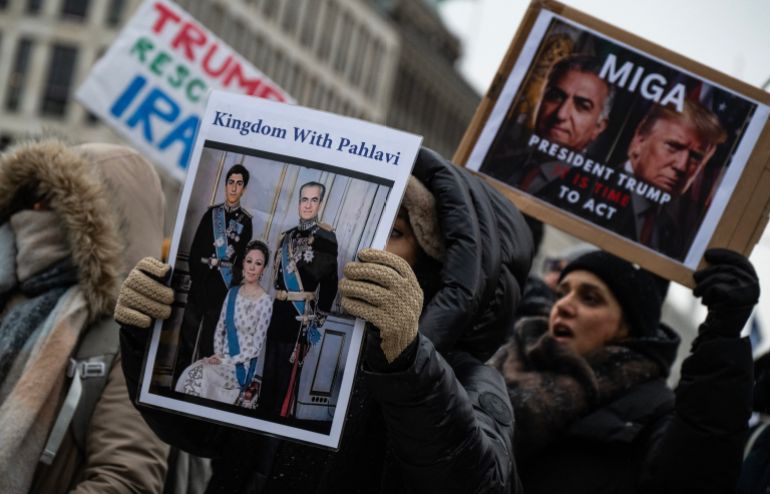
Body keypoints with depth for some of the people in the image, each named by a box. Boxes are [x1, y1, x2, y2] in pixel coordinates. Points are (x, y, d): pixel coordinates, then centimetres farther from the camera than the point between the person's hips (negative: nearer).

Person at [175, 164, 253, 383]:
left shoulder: (245, 221, 2)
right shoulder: (212, 213, 7)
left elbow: (243, 256, 0)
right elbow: (195, 247, 4)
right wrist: (195, 274, -5)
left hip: (224, 283, -1)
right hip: (201, 279, 1)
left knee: (210, 337, 3)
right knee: (189, 330, 1)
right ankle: (179, 380, 7)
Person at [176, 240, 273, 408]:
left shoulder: (265, 302, -13)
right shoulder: (233, 293, 7)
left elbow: (255, 347, -12)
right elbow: (220, 329, 12)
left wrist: (226, 361, -15)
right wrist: (218, 355, -3)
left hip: (242, 365, -5)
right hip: (223, 358, 5)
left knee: (199, 375, -27)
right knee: (188, 373, -20)